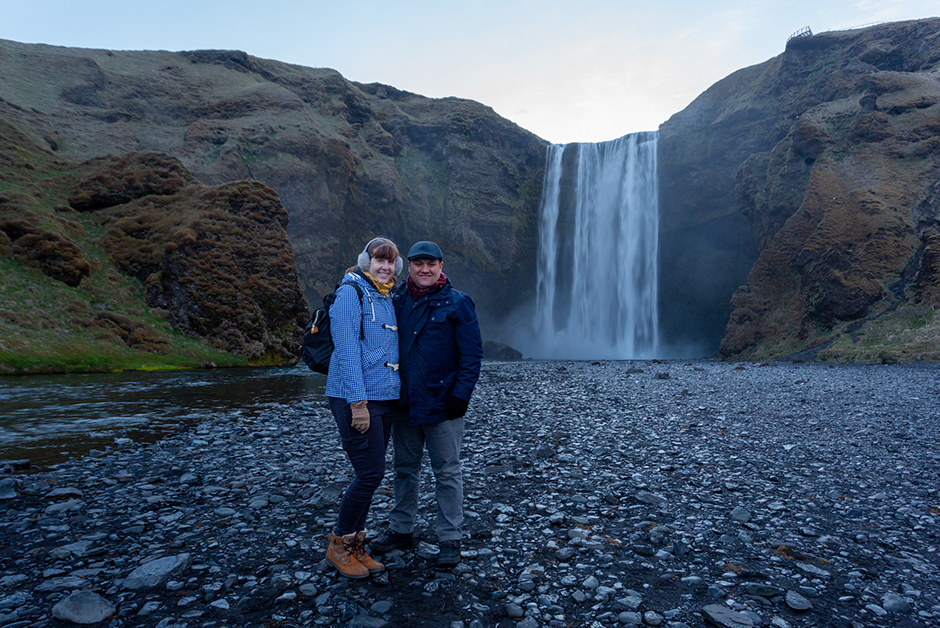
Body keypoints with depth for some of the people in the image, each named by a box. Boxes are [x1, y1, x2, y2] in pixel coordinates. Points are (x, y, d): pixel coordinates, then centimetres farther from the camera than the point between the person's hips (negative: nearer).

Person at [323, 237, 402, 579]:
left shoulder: (387, 299, 17)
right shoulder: (350, 292, -8)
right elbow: (347, 349, -15)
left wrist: (397, 396, 17)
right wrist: (358, 402, -20)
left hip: (384, 398, 8)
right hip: (356, 398, -8)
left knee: (370, 474, 12)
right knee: (370, 473, -6)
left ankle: (355, 546, 26)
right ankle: (339, 544, 15)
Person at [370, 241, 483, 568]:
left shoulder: (457, 303, -6)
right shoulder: (397, 299, 7)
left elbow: (472, 354, -7)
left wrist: (461, 395, -14)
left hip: (441, 403, -4)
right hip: (403, 402, 5)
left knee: (447, 472, 6)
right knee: (405, 468, 16)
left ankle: (450, 539, 19)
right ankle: (401, 529, 33)